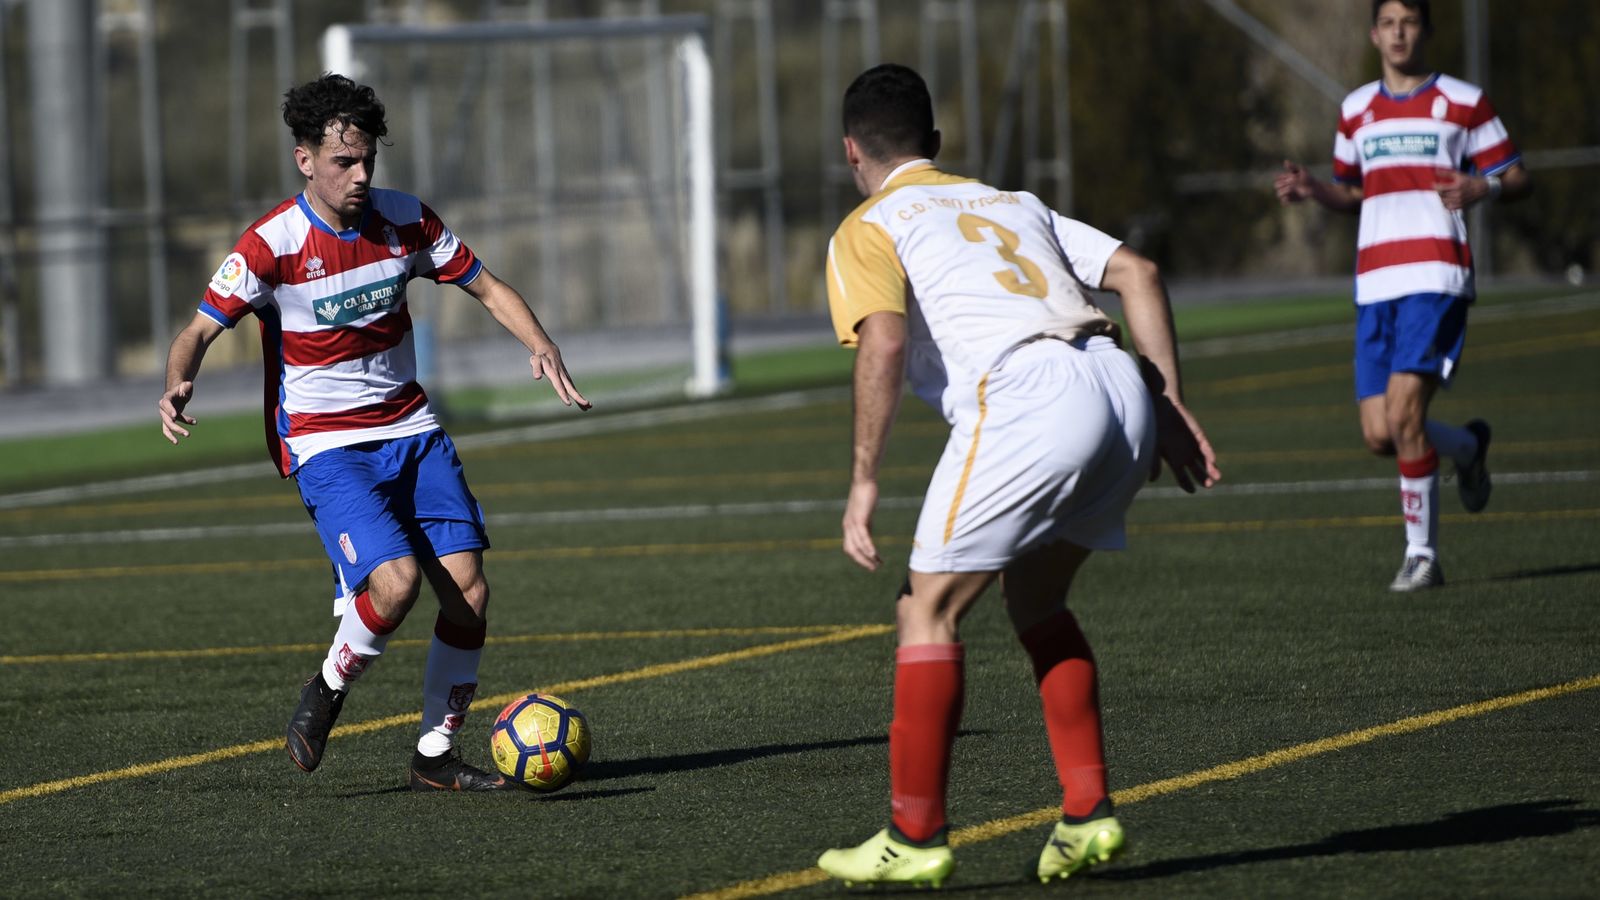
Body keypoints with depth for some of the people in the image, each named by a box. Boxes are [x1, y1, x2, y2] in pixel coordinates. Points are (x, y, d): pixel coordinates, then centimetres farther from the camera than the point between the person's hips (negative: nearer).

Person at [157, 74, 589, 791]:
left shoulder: (404, 221, 0)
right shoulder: (271, 244, -13)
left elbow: (486, 288, 9)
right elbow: (201, 330, -12)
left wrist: (539, 344, -9)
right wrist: (179, 383, -34)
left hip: (411, 430, 5)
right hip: (325, 447, -5)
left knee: (468, 588, -6)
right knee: (397, 579, -26)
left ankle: (435, 757, 9)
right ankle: (327, 691, 4)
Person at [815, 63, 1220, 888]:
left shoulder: (867, 231, 12)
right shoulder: (1013, 204, 31)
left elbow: (883, 342, -7)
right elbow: (1137, 274, 21)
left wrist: (863, 481, -5)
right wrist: (1172, 409, 19)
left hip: (1024, 401, -7)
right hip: (1123, 387, 7)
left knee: (930, 611, 6)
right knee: (1035, 601, 23)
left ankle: (914, 838, 6)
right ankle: (1087, 817, 16)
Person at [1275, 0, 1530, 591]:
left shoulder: (1462, 102, 4)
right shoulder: (1356, 111, 18)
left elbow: (1517, 179, 6)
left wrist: (1483, 188, -17)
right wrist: (1311, 189, 6)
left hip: (1436, 277, -5)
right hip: (1375, 285, 5)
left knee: (1403, 413, -18)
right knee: (1379, 435, -3)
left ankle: (1422, 554, -6)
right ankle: (1467, 447, 29)